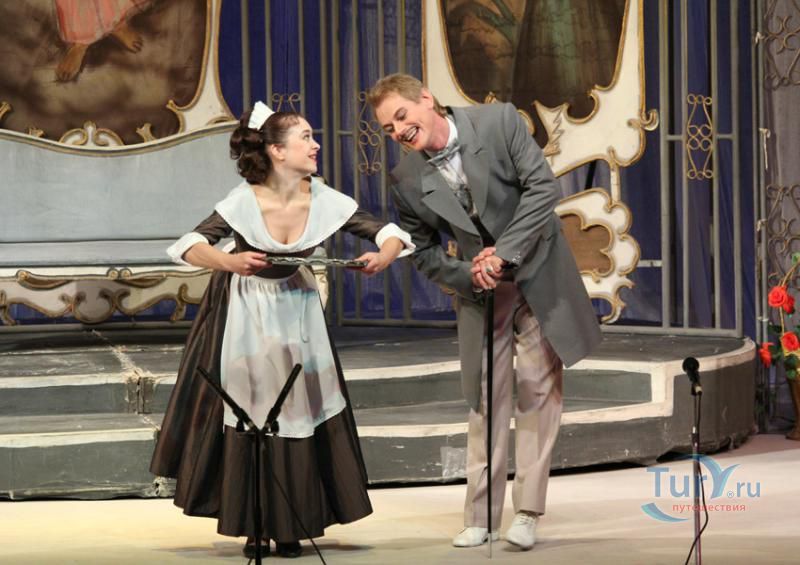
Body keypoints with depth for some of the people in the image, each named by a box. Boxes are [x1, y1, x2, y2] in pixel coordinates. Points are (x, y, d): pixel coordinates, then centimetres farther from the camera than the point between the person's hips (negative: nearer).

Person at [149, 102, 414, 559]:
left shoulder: (325, 202, -21)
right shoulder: (244, 202, -26)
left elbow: (391, 233, -16)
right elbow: (187, 246, -29)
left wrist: (384, 256, -39)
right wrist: (231, 262, -48)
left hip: (296, 310, 2)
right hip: (245, 313, -2)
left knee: (300, 412, 1)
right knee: (248, 415, 4)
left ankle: (290, 526, 15)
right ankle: (253, 526, 17)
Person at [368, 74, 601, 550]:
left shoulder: (499, 121, -16)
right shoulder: (407, 180, -8)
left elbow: (543, 186, -19)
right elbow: (424, 251, 2)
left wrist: (504, 252, -24)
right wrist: (469, 275, -15)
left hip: (538, 274, -1)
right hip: (481, 291, 2)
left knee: (540, 390, 0)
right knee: (487, 399, 3)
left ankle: (528, 512, 5)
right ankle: (481, 517, 8)